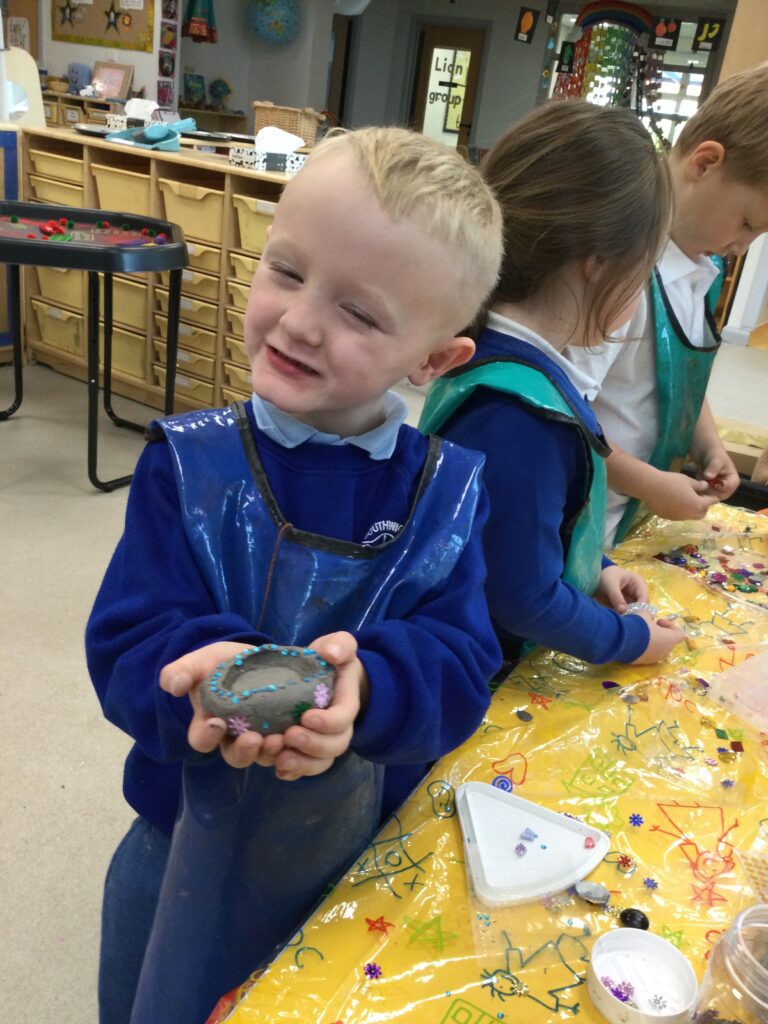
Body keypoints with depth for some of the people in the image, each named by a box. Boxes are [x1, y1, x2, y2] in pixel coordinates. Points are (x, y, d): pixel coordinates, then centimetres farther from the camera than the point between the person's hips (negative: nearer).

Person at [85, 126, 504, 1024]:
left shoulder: (448, 492, -12)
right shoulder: (189, 464, -15)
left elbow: (460, 666, -18)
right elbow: (126, 645, -19)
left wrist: (367, 686, -39)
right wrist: (213, 672, -41)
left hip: (371, 854, 1)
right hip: (186, 850, 0)